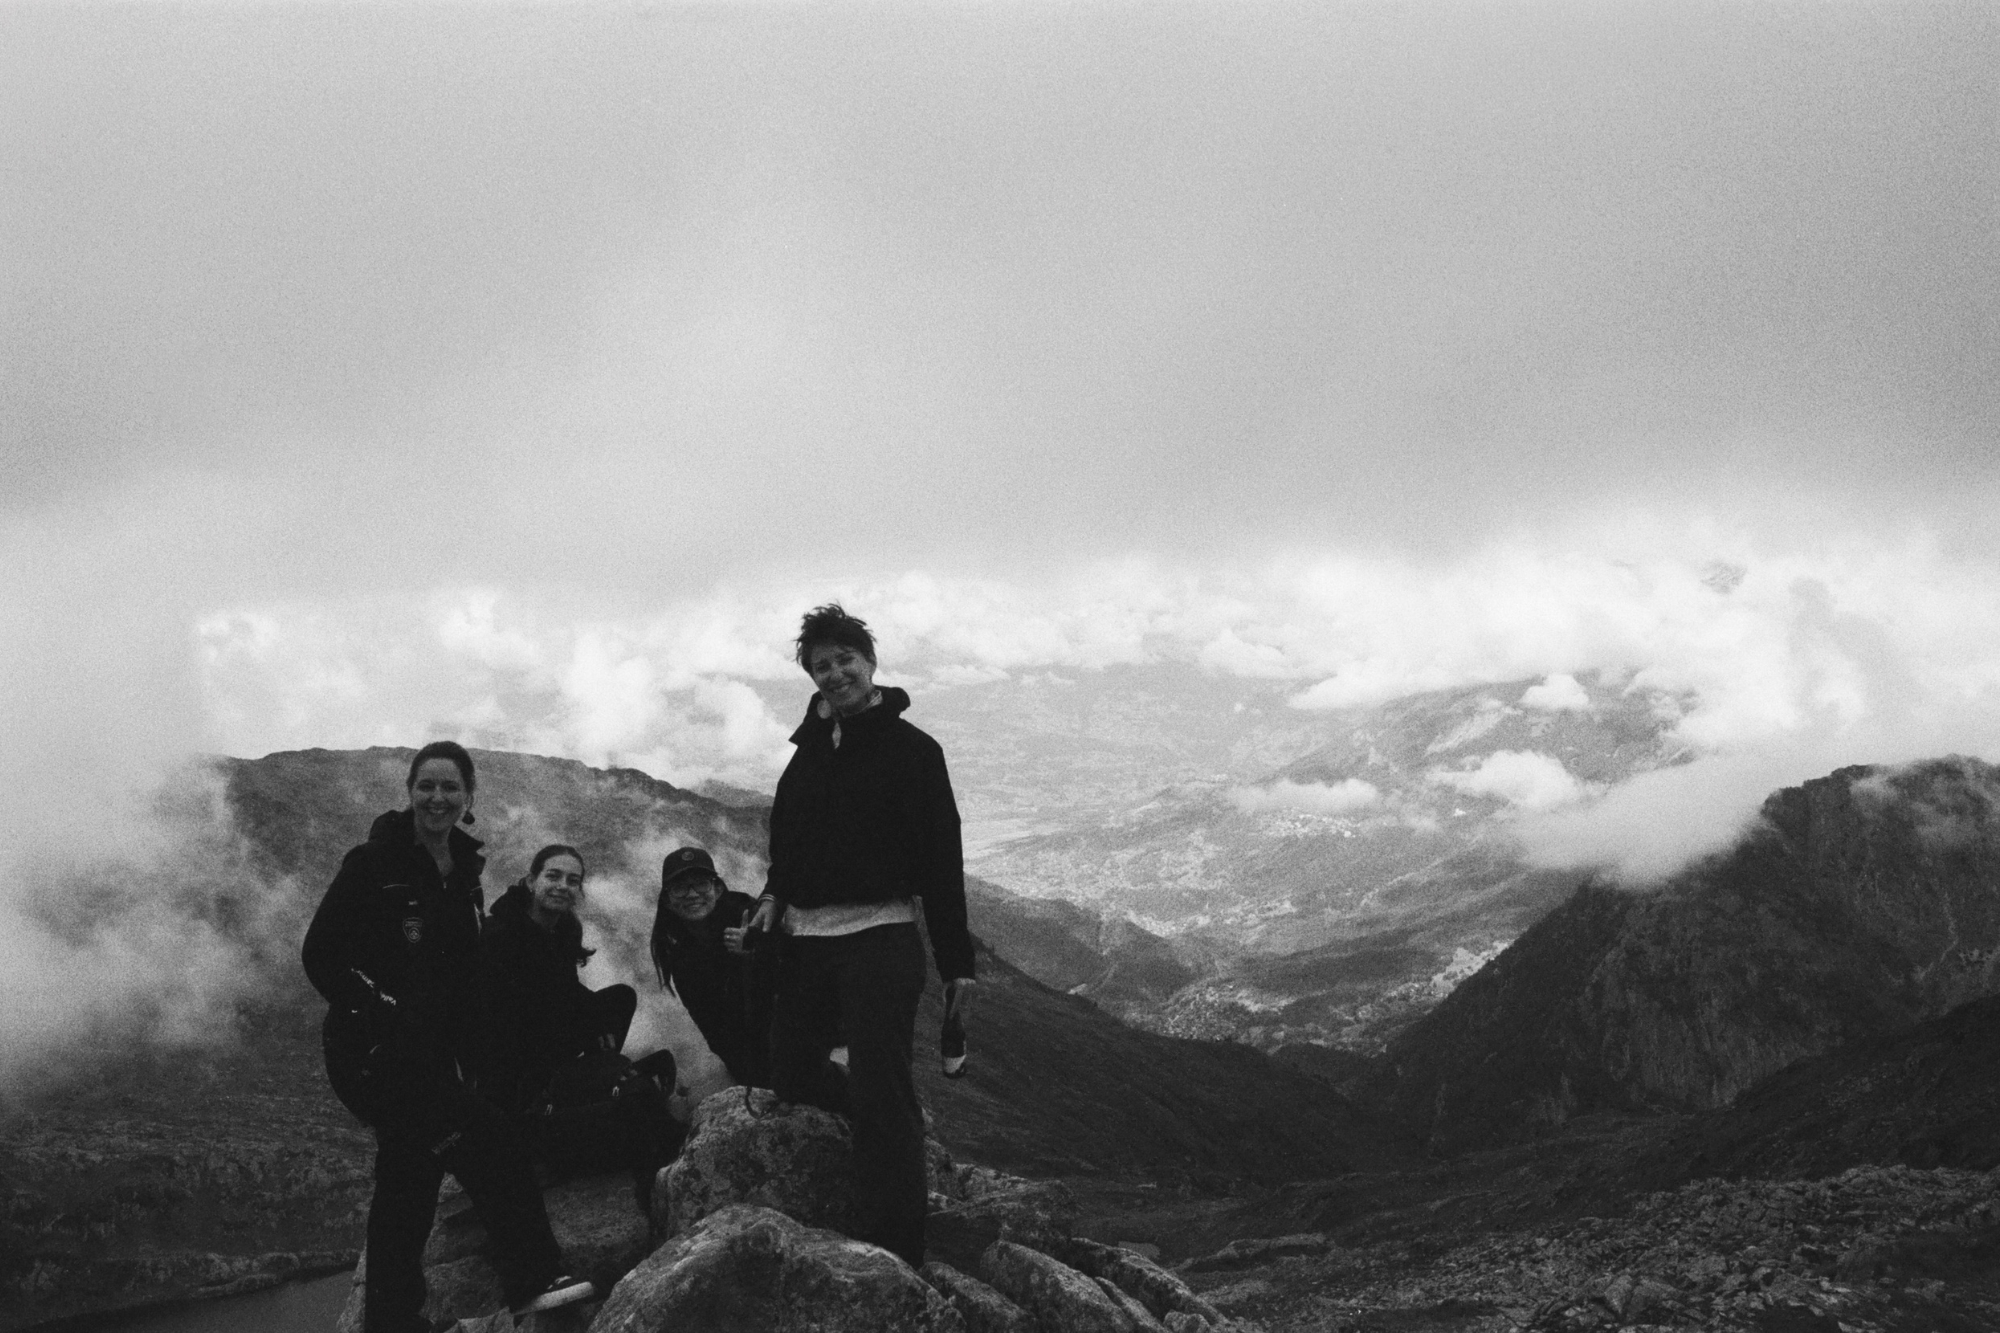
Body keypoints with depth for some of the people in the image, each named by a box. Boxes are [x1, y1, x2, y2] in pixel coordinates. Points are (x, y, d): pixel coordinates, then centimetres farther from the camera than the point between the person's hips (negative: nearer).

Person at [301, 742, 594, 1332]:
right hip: (373, 1055, -7)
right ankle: (533, 1280, -17)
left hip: (433, 1057, 7)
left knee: (409, 1190, 12)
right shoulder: (374, 863, -7)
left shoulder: (463, 873, 13)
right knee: (490, 1136, -21)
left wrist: (464, 1053, 8)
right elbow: (320, 955, -9)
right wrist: (377, 1003, -21)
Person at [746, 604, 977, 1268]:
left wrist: (957, 962, -10)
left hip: (879, 939, -6)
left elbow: (942, 858, -5)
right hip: (804, 940, 6)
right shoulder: (809, 750, 13)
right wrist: (774, 895, 2)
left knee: (881, 1097, -9)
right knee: (790, 1075, 9)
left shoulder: (910, 748, -3)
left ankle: (893, 1257, -5)